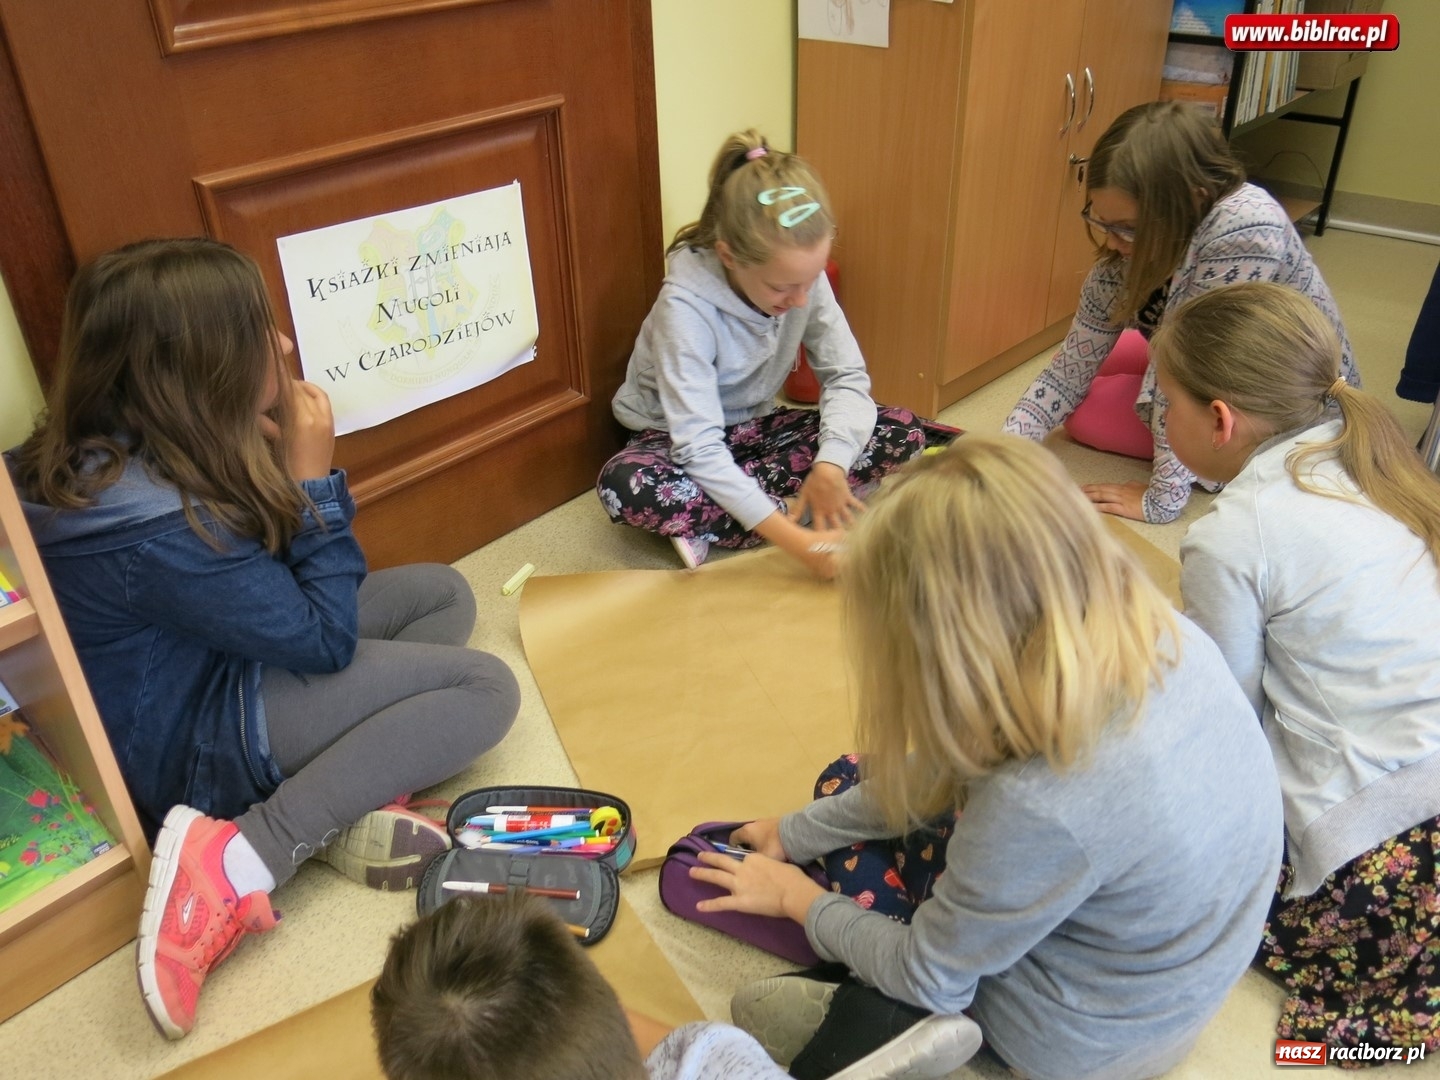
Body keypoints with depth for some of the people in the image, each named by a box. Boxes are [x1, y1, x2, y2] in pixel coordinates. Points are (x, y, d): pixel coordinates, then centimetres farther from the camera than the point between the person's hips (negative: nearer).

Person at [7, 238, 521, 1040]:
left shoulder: (121, 447, -5)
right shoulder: (155, 530, -33)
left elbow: (277, 583, 6)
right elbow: (327, 639, -23)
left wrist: (283, 465, -11)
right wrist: (313, 475, -21)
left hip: (204, 671, 9)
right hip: (189, 738, -9)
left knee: (442, 593, 5)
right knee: (484, 689, -14)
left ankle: (343, 803, -9)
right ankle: (241, 855, -18)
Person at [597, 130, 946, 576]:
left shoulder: (802, 275, -16)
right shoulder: (685, 305, -31)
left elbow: (847, 376, -13)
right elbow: (700, 448, -36)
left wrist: (830, 465, -34)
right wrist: (794, 539, -44)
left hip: (754, 428, 5)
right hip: (678, 437, -5)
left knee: (902, 432, -15)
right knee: (627, 486, -39)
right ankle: (799, 513, -23)